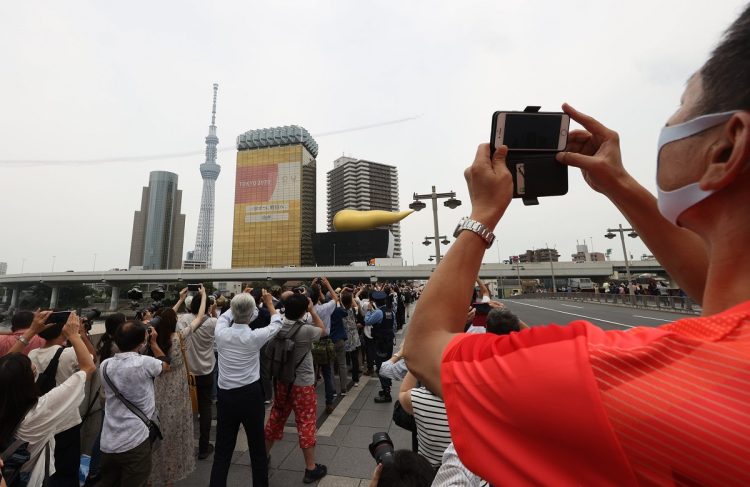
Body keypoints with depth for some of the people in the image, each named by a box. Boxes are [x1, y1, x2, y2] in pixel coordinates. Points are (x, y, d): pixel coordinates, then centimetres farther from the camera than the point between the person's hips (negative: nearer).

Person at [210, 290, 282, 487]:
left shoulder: (221, 333, -10)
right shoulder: (255, 337, -17)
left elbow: (224, 316, 15)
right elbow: (277, 323, 3)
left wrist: (238, 302, 26)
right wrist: (269, 303, 18)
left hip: (225, 397, 3)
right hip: (251, 395, -2)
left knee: (222, 451, 15)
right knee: (257, 447, 16)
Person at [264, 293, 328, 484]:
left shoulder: (278, 327, -10)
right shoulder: (306, 330, -24)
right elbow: (323, 330, -5)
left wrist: (291, 300, 4)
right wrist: (312, 310, -4)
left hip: (282, 382, 6)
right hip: (303, 385, -6)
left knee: (275, 419, 24)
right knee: (306, 425, 8)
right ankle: (311, 469, 22)